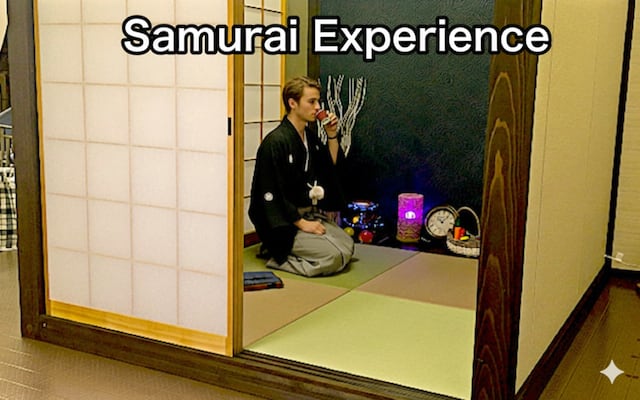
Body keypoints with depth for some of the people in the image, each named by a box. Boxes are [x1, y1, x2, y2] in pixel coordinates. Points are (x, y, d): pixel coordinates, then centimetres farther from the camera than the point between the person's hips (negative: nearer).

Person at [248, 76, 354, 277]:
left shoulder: (310, 135, 9)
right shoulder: (275, 142, -19)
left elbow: (333, 166, 16)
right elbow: (271, 195, -20)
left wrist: (332, 135, 2)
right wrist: (302, 223, -18)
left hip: (309, 214, 9)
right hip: (283, 222, -9)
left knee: (347, 247, -1)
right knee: (332, 257, -21)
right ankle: (278, 258, -2)